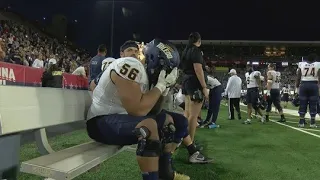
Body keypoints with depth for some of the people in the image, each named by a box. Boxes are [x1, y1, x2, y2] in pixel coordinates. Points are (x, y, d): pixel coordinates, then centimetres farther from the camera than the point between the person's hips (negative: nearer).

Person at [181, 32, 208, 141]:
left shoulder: (186, 51, 16)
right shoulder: (195, 50, -10)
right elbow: (198, 70, -19)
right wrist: (204, 87, -19)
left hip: (186, 82, 10)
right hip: (195, 83, -10)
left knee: (187, 113, 14)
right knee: (194, 115, -7)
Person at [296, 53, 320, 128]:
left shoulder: (301, 64, 3)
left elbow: (298, 78, 4)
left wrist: (297, 88, 9)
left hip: (303, 85, 1)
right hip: (314, 85, -1)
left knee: (303, 104, 6)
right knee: (313, 105, 4)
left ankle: (301, 122, 7)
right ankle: (312, 123, 6)